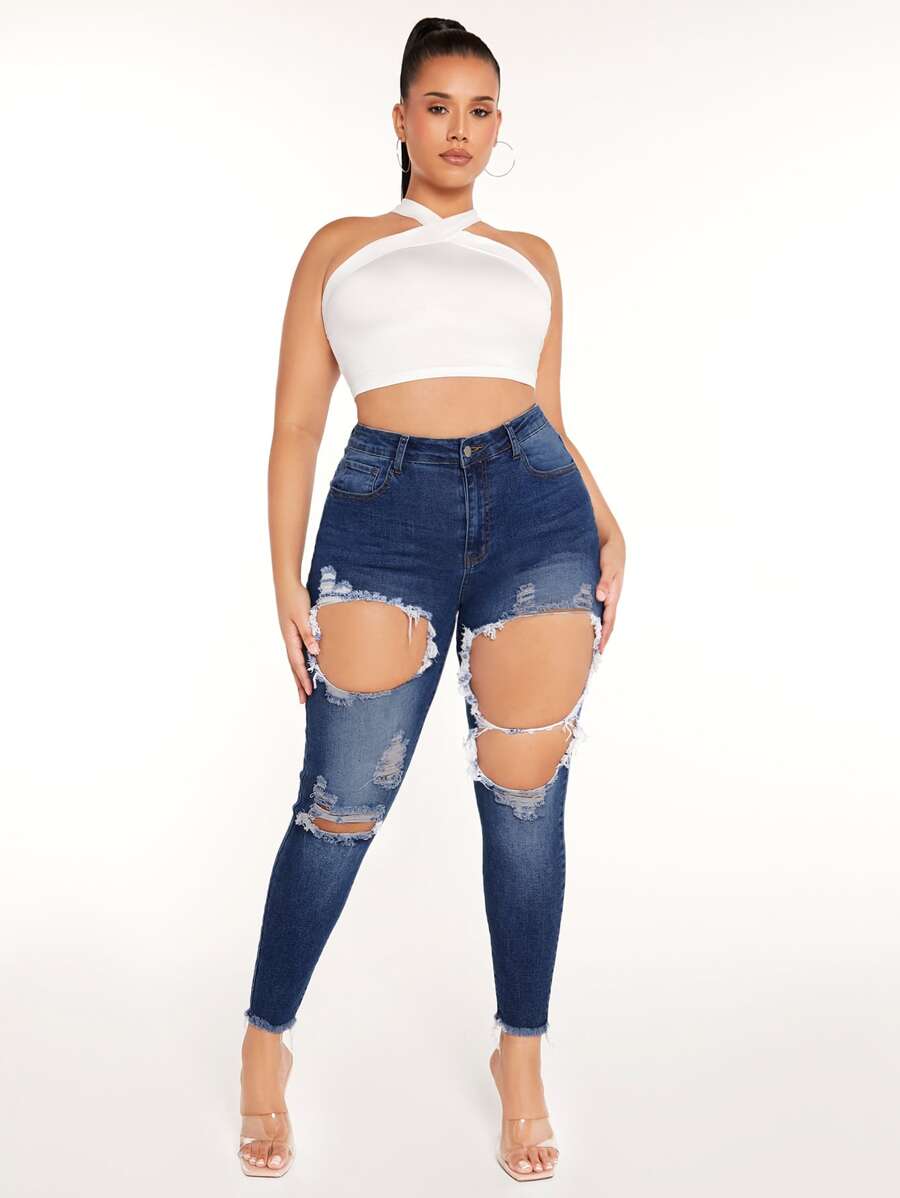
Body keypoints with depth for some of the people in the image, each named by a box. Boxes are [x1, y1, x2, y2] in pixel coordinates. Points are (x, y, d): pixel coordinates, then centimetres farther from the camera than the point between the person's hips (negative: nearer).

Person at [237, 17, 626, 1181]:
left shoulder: (531, 256, 21)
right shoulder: (340, 246, 16)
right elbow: (296, 426, 9)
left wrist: (607, 527, 1)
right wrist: (286, 580, 0)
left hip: (535, 502, 2)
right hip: (384, 510, -2)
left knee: (525, 802, 3)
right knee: (342, 804, -3)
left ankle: (521, 1057, 20)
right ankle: (265, 1042, 20)